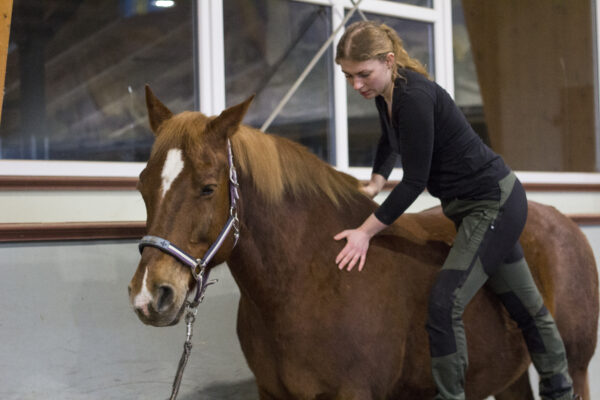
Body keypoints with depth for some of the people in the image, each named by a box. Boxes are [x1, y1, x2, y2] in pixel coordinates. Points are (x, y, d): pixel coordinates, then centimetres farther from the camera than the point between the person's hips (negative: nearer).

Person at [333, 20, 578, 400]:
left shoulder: (414, 97, -26)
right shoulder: (385, 92, 1)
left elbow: (415, 181, -25)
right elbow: (390, 142, 24)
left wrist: (366, 232, -21)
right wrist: (375, 183, 8)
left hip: (495, 205, -9)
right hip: (474, 207, 9)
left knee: (444, 303, -18)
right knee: (525, 305, 19)